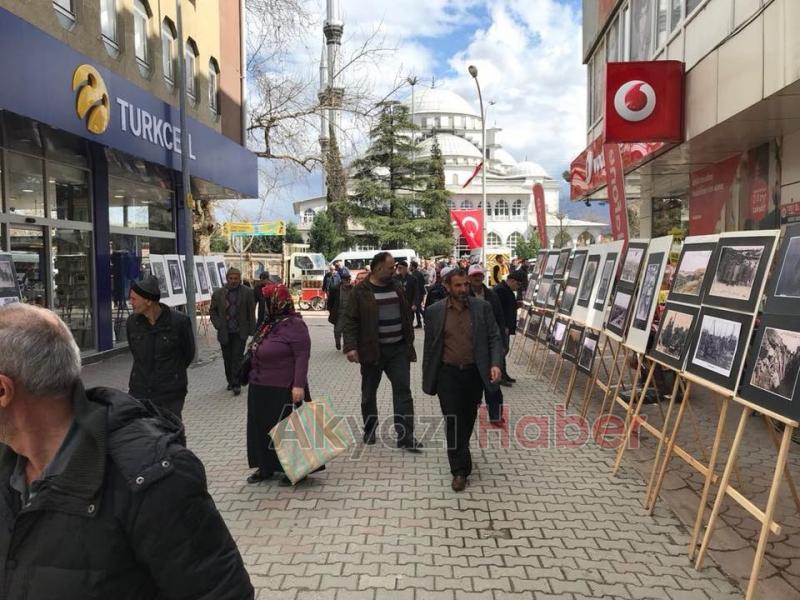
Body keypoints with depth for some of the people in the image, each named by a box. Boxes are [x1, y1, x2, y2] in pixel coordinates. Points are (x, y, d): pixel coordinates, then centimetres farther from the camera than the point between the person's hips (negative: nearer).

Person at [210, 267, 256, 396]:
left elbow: (251, 313, 0)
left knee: (237, 357, -7)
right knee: (227, 358, 12)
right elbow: (212, 311, 10)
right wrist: (218, 325, -3)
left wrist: (251, 330, -3)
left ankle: (236, 384, -3)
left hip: (240, 332, -3)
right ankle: (230, 381, 26)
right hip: (225, 332, 3)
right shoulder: (218, 294, 3)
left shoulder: (247, 293, -2)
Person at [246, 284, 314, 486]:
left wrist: (298, 385, -26)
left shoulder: (294, 325, -17)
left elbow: (302, 356, -22)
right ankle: (265, 466, 30)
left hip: (283, 389, -9)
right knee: (263, 427, 16)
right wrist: (253, 376, 18)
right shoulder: (269, 323, 9)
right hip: (261, 388, 9)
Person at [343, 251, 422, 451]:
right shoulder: (361, 291, -7)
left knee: (403, 390, -2)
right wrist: (350, 346, -21)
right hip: (372, 351, -3)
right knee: (369, 393, 11)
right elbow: (350, 320, -10)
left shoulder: (396, 288, 9)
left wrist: (409, 344, 13)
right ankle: (369, 430, 30)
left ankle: (405, 436, 1)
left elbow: (406, 316, 15)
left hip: (398, 349, 4)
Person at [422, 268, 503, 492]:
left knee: (468, 418, 16)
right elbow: (429, 347, 3)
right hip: (448, 374, -1)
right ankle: (460, 469, 6)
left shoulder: (482, 307, -3)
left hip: (474, 373, 2)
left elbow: (494, 338, -2)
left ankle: (460, 452, 41)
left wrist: (495, 363, -18)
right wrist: (427, 378, 5)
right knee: (453, 421, -3)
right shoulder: (434, 311, -3)